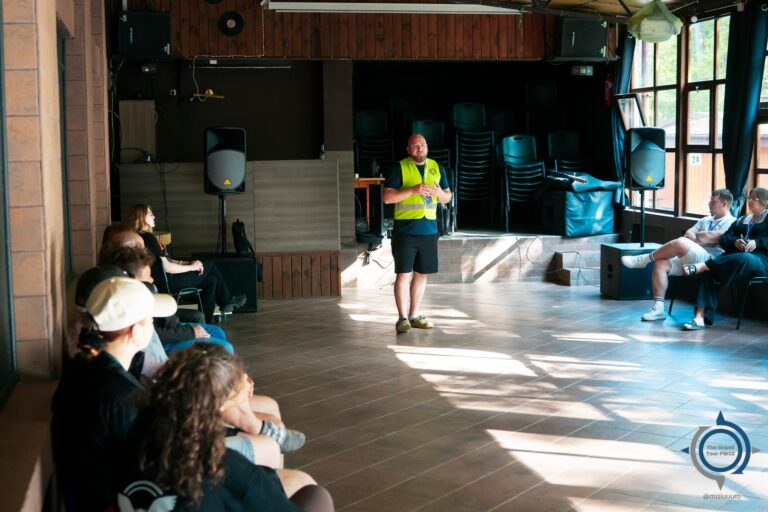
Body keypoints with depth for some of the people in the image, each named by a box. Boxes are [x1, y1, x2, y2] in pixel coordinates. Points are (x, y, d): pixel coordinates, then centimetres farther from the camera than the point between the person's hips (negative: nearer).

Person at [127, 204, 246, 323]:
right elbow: (166, 267, -21)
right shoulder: (148, 238, -19)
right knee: (211, 266, 1)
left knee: (212, 280, 6)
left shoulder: (145, 237, 13)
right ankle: (227, 301, 19)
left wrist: (188, 263, 6)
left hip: (167, 279, 10)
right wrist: (191, 267, -10)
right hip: (168, 282, -10)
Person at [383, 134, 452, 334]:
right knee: (404, 273, -5)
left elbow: (448, 197, 17)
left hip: (429, 229, 5)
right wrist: (412, 190, -20)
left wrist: (439, 193, -7)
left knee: (422, 273, 10)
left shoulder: (437, 168, 12)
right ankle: (402, 317, 1)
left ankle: (414, 315, 21)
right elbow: (387, 197, -10)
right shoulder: (399, 168, -3)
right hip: (405, 230, -5)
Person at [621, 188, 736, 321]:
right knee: (660, 263, -16)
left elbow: (712, 237, -13)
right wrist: (701, 239, -8)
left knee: (681, 243, -31)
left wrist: (696, 236, 6)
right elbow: (688, 234, 13)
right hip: (689, 260, 8)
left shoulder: (730, 223, 2)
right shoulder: (705, 220, 27)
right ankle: (658, 308, -19)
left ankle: (643, 259, -14)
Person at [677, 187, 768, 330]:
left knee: (745, 259, -44)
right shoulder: (741, 220, 29)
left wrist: (756, 243, -16)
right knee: (710, 274, -29)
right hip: (735, 256, 4)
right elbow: (723, 239, 17)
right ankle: (699, 318, -38)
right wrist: (734, 241, -5)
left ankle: (702, 266, -42)